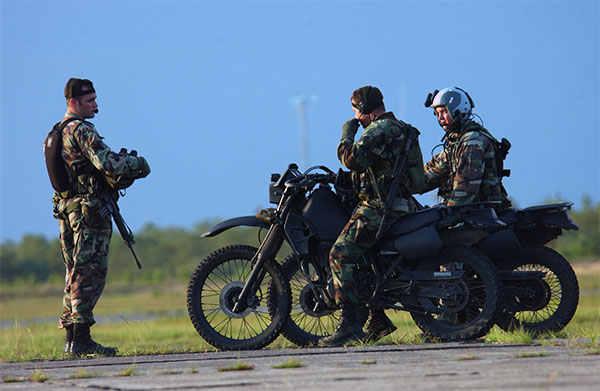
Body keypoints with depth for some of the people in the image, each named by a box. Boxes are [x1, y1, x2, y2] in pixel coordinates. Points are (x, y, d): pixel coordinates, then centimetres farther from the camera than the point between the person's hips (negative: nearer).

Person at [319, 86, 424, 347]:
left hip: (379, 206, -11)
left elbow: (352, 159, -22)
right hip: (399, 204, 11)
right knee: (360, 253, 23)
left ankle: (349, 323, -24)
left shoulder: (379, 129, -12)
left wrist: (347, 133, -5)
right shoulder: (399, 128, 22)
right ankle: (378, 320, 20)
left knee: (341, 254, -16)